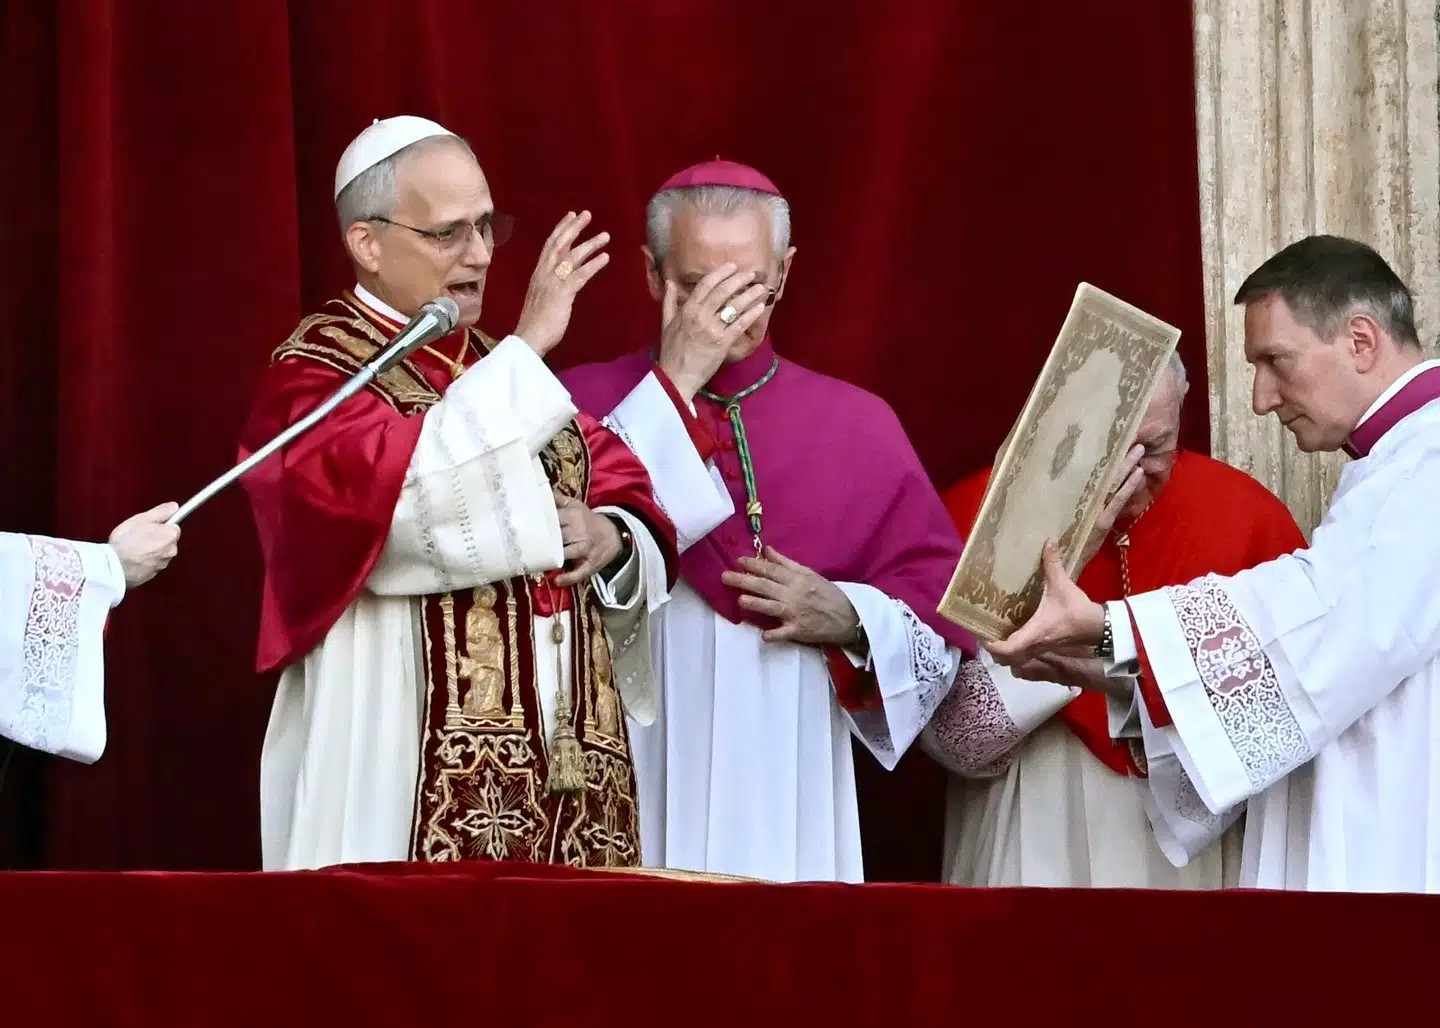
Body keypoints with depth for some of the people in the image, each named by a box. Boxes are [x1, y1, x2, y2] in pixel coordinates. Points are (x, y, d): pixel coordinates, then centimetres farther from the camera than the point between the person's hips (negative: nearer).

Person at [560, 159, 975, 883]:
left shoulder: (859, 427, 12)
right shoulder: (584, 403, 5)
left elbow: (940, 614, 11)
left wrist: (849, 619, -9)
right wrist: (674, 384, -10)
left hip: (791, 800, 2)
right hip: (633, 790, -2)